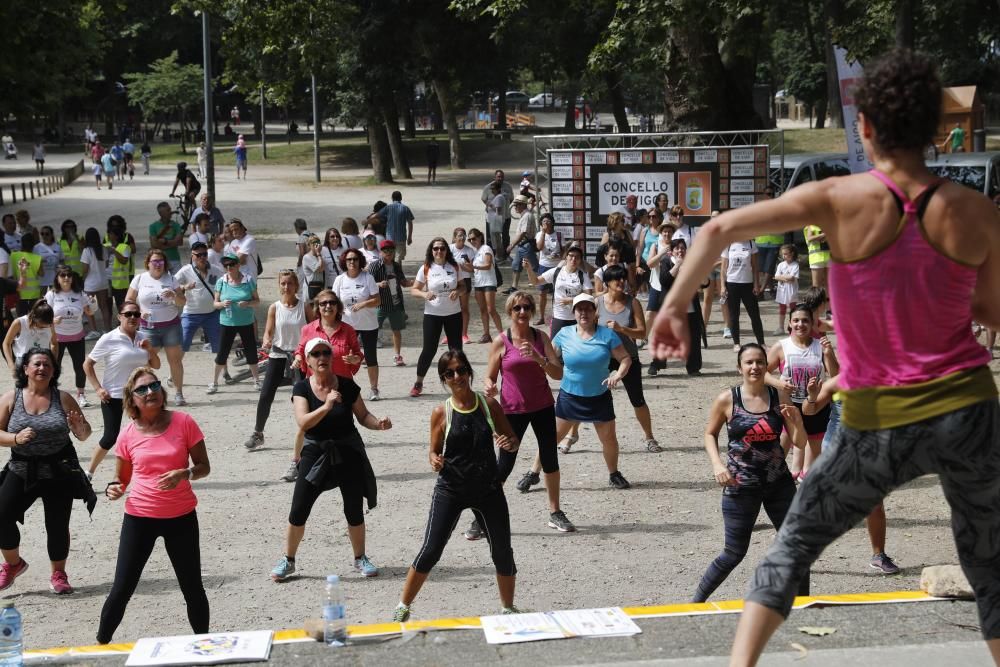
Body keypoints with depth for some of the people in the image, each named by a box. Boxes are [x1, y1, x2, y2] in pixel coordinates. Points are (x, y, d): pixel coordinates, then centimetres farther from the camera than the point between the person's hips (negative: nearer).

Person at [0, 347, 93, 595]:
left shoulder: (63, 399, -1)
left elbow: (84, 434, 4)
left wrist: (80, 428, -19)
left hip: (59, 472, 0)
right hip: (21, 470, 0)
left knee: (57, 525, 4)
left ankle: (58, 574, 25)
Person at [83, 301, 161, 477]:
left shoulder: (142, 340, 6)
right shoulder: (109, 340, -10)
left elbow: (156, 365, 12)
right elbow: (87, 364, -5)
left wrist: (150, 349, -7)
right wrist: (97, 388, -12)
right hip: (113, 396, -5)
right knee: (111, 437, -4)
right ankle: (89, 473, 14)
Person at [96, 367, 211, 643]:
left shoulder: (183, 422, -7)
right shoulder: (128, 435, -3)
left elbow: (204, 467, -2)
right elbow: (122, 478, 10)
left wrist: (184, 473, -22)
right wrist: (114, 489, -13)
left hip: (181, 517, 0)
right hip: (139, 518, 0)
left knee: (193, 588, 7)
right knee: (121, 590, 2)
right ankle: (101, 644, 20)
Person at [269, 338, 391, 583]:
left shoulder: (347, 385, -6)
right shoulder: (302, 388, -9)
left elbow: (363, 416, 3)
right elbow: (303, 422, -22)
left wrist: (378, 423, -18)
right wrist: (326, 406, -36)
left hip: (348, 452, 1)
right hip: (315, 453, -1)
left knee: (354, 510, 5)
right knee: (299, 510, -1)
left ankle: (360, 558, 26)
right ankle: (288, 560, 17)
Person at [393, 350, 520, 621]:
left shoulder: (489, 405, -1)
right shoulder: (441, 412, -5)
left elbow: (513, 440, 8)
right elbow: (434, 451, 3)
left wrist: (509, 442, -16)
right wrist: (435, 461, -20)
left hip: (488, 489, 2)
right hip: (450, 489, -2)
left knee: (503, 552, 7)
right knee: (430, 551, -5)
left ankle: (508, 607, 28)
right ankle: (403, 607, 10)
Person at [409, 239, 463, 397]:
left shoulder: (454, 266, 1)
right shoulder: (426, 268, -6)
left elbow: (462, 285, 11)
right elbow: (414, 290, -3)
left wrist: (457, 291, -12)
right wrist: (424, 294, -23)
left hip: (453, 313, 2)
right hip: (432, 314, -2)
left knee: (456, 349, 7)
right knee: (429, 349, -2)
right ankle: (418, 383, 13)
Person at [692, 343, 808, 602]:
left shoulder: (780, 397, -2)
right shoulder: (727, 399, -7)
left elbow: (800, 443, 0)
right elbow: (710, 434, 7)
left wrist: (797, 421, -20)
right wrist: (717, 464, -8)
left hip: (779, 483, 3)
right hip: (740, 486, -3)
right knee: (735, 553, 2)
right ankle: (697, 600, 20)